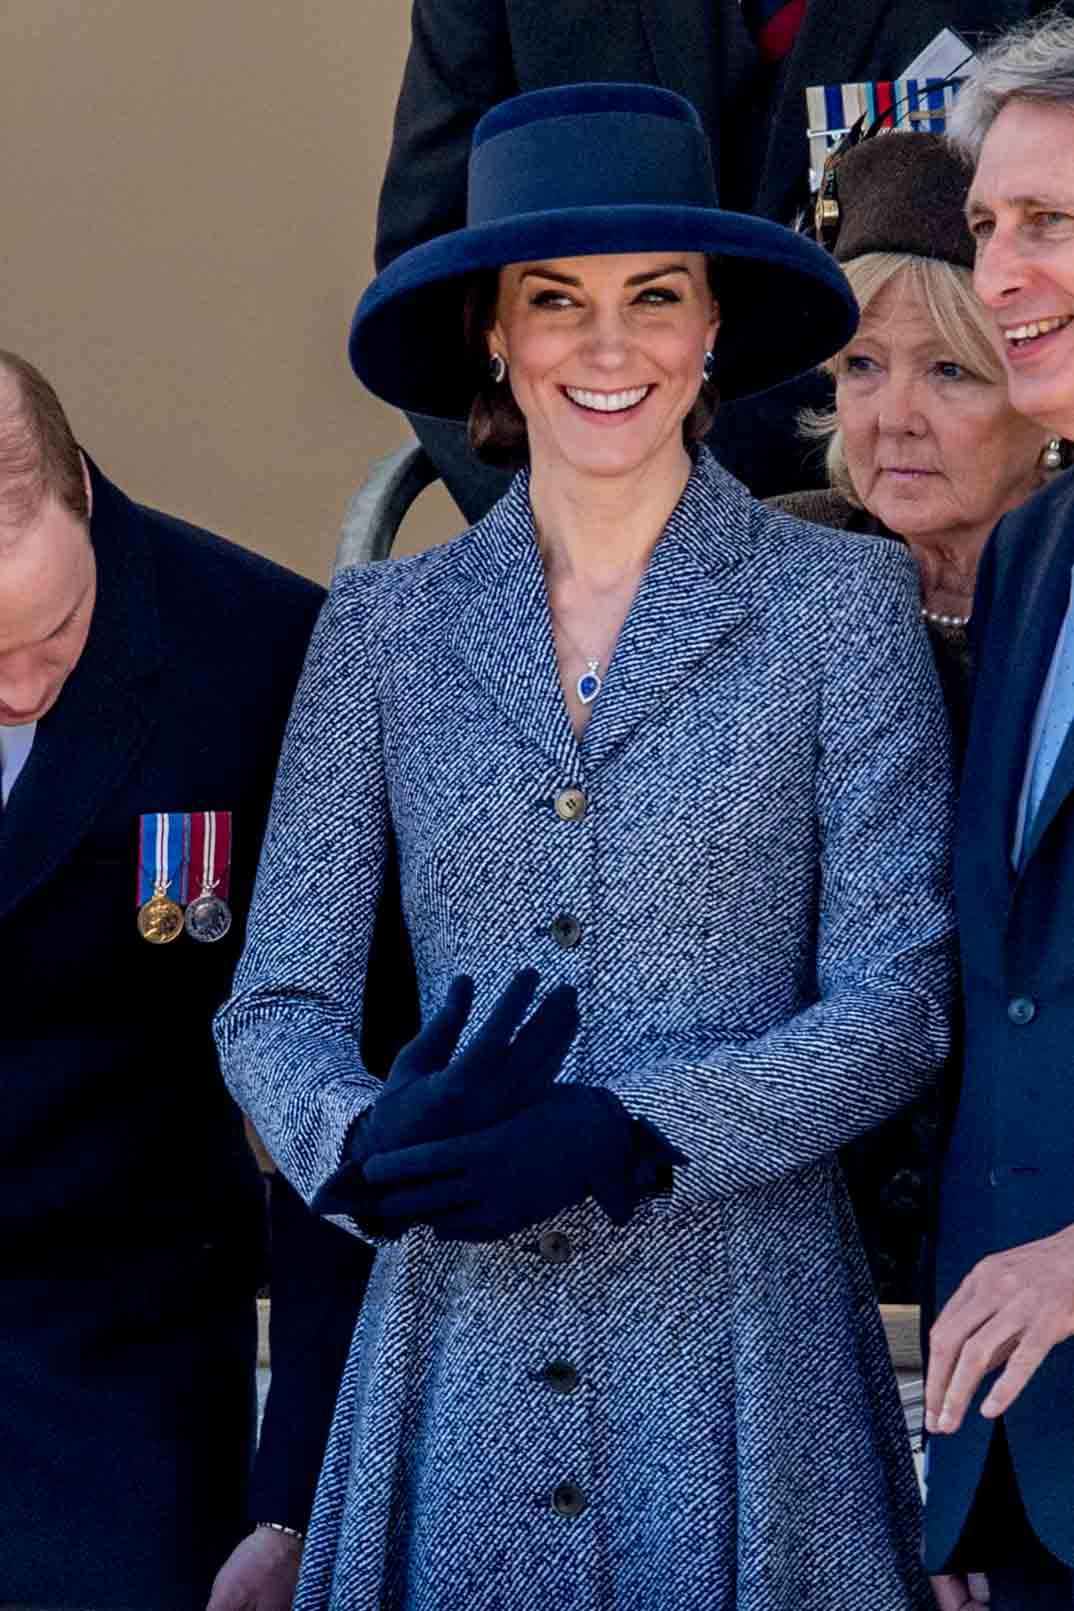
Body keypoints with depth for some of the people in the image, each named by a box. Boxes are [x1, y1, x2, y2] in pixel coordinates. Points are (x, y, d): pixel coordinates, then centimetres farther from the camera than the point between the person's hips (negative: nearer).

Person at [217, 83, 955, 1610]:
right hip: (458, 1344, 2)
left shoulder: (840, 602, 1)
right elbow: (278, 1002, 5)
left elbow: (899, 996, -5)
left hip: (741, 1338, -1)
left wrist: (633, 1133, -18)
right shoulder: (382, 627, 7)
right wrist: (368, 1144, -17)